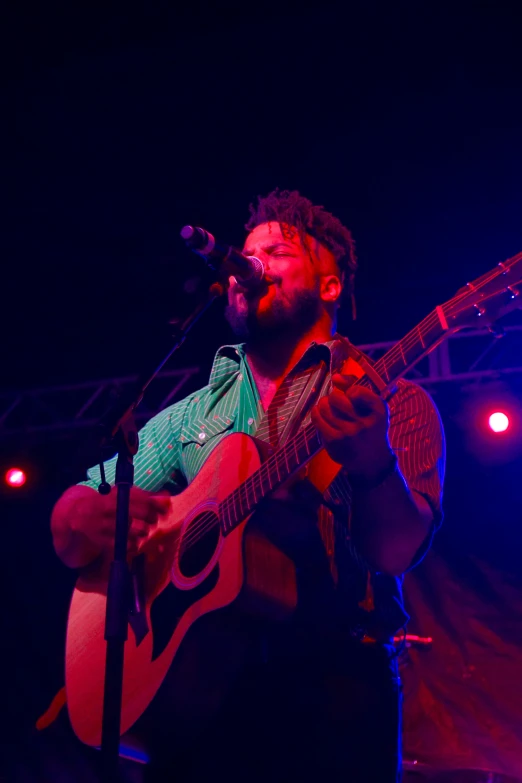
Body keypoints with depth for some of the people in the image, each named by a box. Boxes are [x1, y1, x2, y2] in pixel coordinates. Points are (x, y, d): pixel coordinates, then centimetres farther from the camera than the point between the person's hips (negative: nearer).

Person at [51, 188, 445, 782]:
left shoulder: (389, 400, 3)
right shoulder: (192, 416, 15)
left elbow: (397, 551, -10)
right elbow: (68, 530, 13)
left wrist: (374, 467, -30)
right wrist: (87, 519, -11)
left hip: (333, 680, -2)